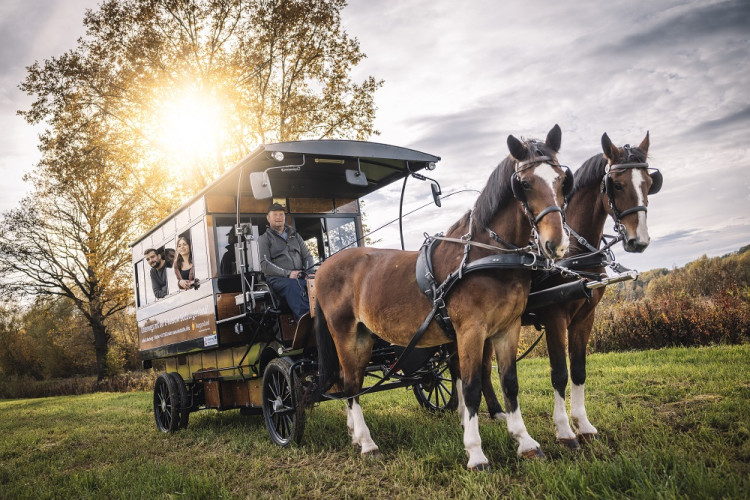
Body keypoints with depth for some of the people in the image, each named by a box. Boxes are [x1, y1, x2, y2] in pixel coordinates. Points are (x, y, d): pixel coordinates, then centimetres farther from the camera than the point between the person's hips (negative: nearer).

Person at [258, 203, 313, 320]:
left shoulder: (295, 235, 27)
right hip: (277, 278, -4)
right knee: (292, 285, -40)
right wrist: (287, 273, -15)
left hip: (300, 276, 4)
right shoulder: (264, 239, 12)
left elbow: (307, 256, 22)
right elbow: (265, 265, -2)